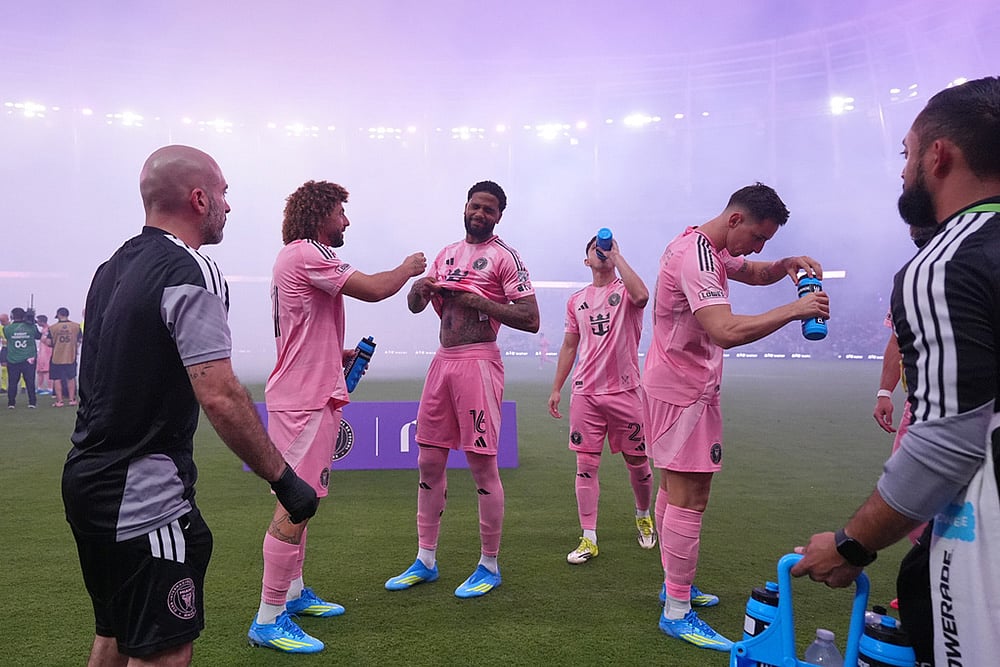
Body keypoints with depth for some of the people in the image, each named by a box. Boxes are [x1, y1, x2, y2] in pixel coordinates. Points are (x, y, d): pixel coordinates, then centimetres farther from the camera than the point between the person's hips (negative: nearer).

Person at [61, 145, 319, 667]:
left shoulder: (112, 269, 12)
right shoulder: (191, 272, -16)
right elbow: (220, 396, -24)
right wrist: (284, 479, -18)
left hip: (86, 480, 9)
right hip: (144, 496, -9)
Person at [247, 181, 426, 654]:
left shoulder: (300, 256, 19)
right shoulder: (306, 254, -14)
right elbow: (374, 290, -18)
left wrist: (339, 355, 14)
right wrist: (409, 267, 1)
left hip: (310, 397, 11)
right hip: (303, 402, -11)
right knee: (295, 505, -8)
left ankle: (293, 592, 30)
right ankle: (268, 621, 0)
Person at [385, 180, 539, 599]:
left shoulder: (504, 257, -3)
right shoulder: (447, 254, 18)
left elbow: (530, 319, -11)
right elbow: (415, 306, 20)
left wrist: (478, 301, -16)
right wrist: (420, 287, -3)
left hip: (478, 362, -7)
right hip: (442, 360, 7)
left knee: (482, 464, -2)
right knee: (429, 461, 10)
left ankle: (489, 566, 12)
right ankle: (425, 560, 22)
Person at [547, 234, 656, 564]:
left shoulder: (625, 291, 1)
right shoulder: (576, 301, 13)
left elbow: (641, 295, -25)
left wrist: (617, 255, -15)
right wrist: (556, 388, 12)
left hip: (625, 391, -3)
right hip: (585, 392, 3)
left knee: (638, 462, 9)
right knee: (586, 465, -1)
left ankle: (643, 516, 36)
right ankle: (589, 539, 5)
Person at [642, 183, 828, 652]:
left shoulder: (709, 248, 10)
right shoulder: (697, 257, -23)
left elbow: (752, 272, 25)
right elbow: (726, 331, -35)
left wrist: (786, 266, 4)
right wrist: (794, 310, -28)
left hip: (673, 387, 11)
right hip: (685, 392, -11)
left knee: (675, 489, 17)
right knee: (689, 499, -8)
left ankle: (675, 584, 30)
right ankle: (677, 613, -2)